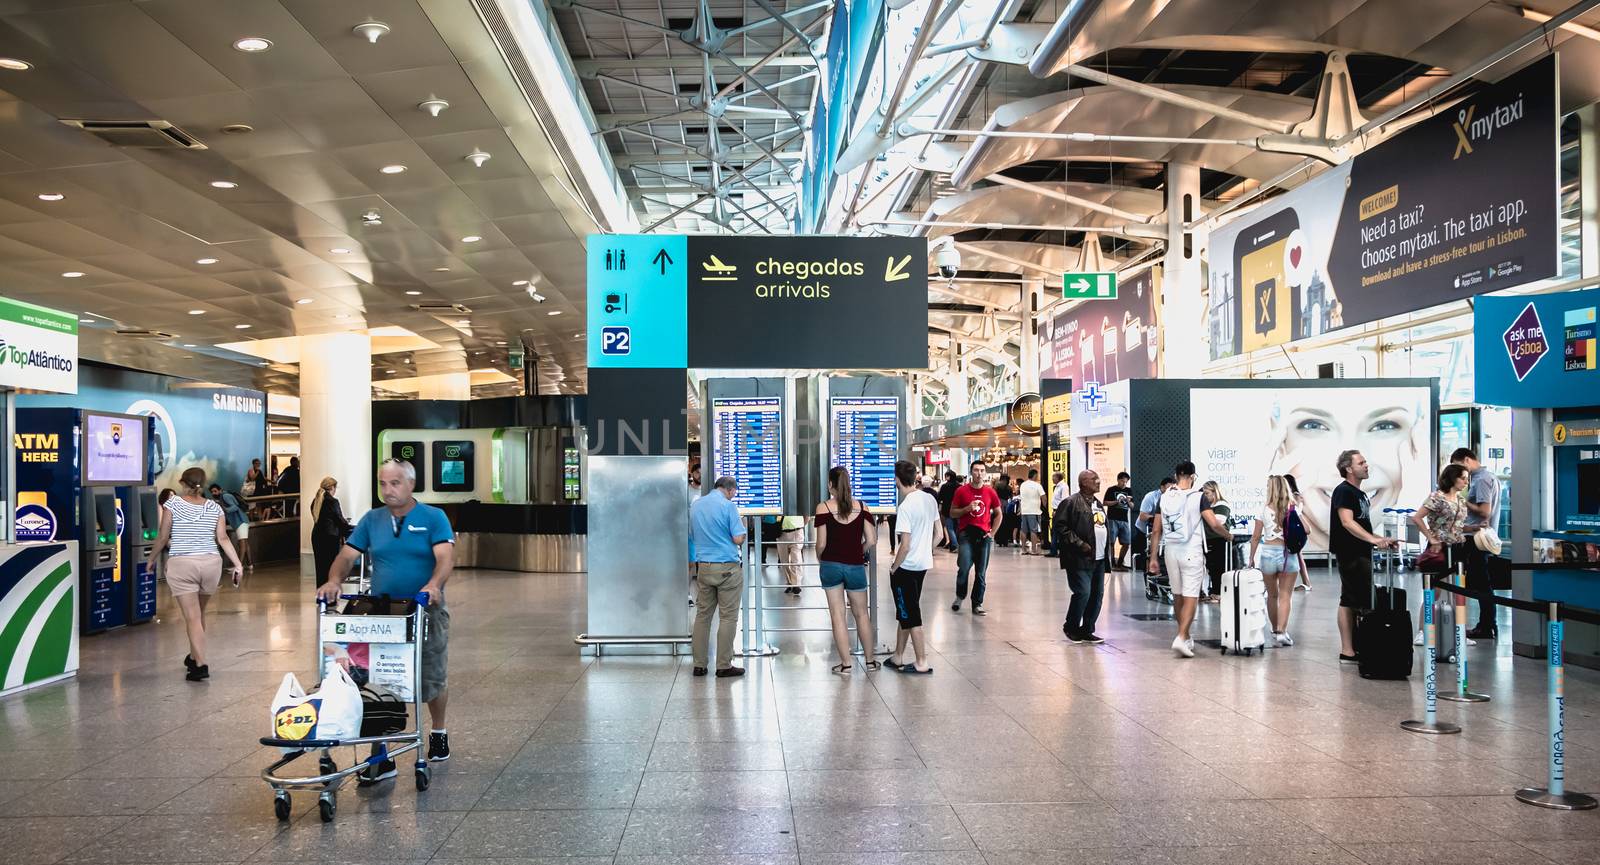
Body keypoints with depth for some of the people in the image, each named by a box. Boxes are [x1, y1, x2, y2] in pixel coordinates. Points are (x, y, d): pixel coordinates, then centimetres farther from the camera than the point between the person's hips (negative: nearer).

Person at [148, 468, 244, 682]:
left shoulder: (173, 503, -2)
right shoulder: (214, 507, 6)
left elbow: (163, 537, -1)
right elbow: (223, 539, -1)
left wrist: (152, 558, 14)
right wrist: (238, 564, -1)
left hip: (181, 565, -3)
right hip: (211, 564, 4)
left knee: (192, 617, -4)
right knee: (199, 613, 21)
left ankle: (201, 665, -12)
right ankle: (194, 657, 36)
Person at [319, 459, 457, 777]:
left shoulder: (434, 518, -4)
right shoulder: (372, 519, 8)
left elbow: (446, 557, -17)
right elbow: (347, 555, 2)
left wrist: (434, 585, -36)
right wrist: (334, 581, -19)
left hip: (426, 613, -2)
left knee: (433, 680, 11)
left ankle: (438, 733, 37)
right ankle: (380, 758, 4)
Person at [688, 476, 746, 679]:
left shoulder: (695, 505, 9)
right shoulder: (728, 506, -11)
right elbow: (738, 539, -12)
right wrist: (743, 527, 7)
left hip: (703, 567, 6)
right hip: (727, 567, -6)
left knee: (702, 614, 11)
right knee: (728, 617, 1)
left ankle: (699, 664, 12)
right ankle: (724, 666, 3)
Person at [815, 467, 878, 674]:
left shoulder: (824, 508, -7)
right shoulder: (861, 506, -1)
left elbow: (821, 544, -8)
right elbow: (872, 541, -3)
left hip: (831, 566, -2)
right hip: (855, 566, 2)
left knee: (837, 614, 6)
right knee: (861, 613, 16)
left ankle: (845, 663, 9)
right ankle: (869, 660, 25)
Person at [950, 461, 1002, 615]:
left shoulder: (990, 492, 6)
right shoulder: (961, 490, 0)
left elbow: (998, 514, 14)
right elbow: (952, 513, 3)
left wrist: (992, 533, 4)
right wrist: (967, 508, -13)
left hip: (984, 534, 2)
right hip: (966, 533, -2)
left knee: (981, 572, 5)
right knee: (964, 566, -17)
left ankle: (977, 605, 16)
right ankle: (960, 597, 8)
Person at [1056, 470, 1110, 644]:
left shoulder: (1098, 504, 18)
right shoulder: (1071, 503, -9)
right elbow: (1061, 527, -15)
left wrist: (1107, 549, 15)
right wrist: (1079, 544, -18)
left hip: (1099, 559, 8)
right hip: (1080, 559, -8)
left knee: (1097, 594, 7)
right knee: (1082, 593, -12)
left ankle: (1087, 630, 18)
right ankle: (1071, 627, 9)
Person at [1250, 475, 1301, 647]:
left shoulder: (1265, 510, -2)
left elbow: (1255, 537, -1)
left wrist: (1251, 558, 7)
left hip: (1268, 552, 1)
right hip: (1288, 554, 0)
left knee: (1272, 595, 14)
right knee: (1285, 596, 0)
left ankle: (1275, 631, 24)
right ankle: (1282, 631, -11)